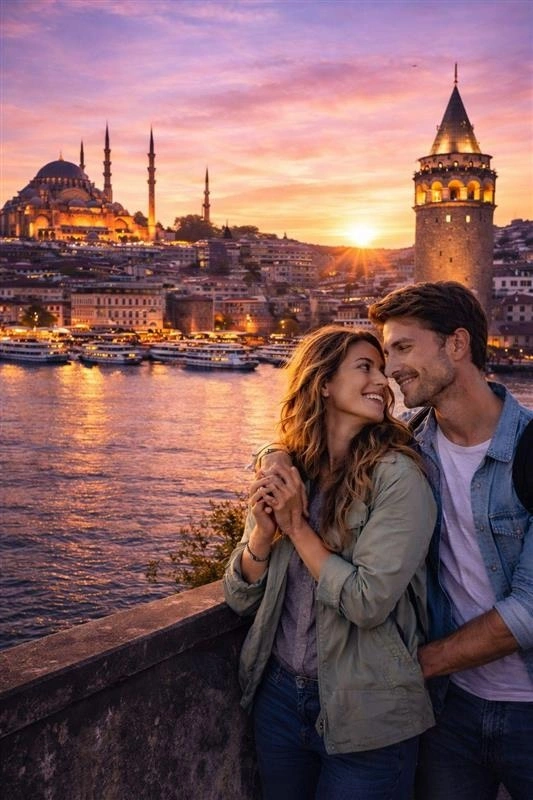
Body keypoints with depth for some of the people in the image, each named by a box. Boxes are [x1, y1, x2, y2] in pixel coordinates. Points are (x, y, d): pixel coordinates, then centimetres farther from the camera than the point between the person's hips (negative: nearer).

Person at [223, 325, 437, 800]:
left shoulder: (397, 475, -15)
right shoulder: (283, 472, -1)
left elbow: (368, 602, -21)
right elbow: (240, 598, 2)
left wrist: (298, 527, -14)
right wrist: (263, 531, -15)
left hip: (367, 719, -4)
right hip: (281, 695, 5)